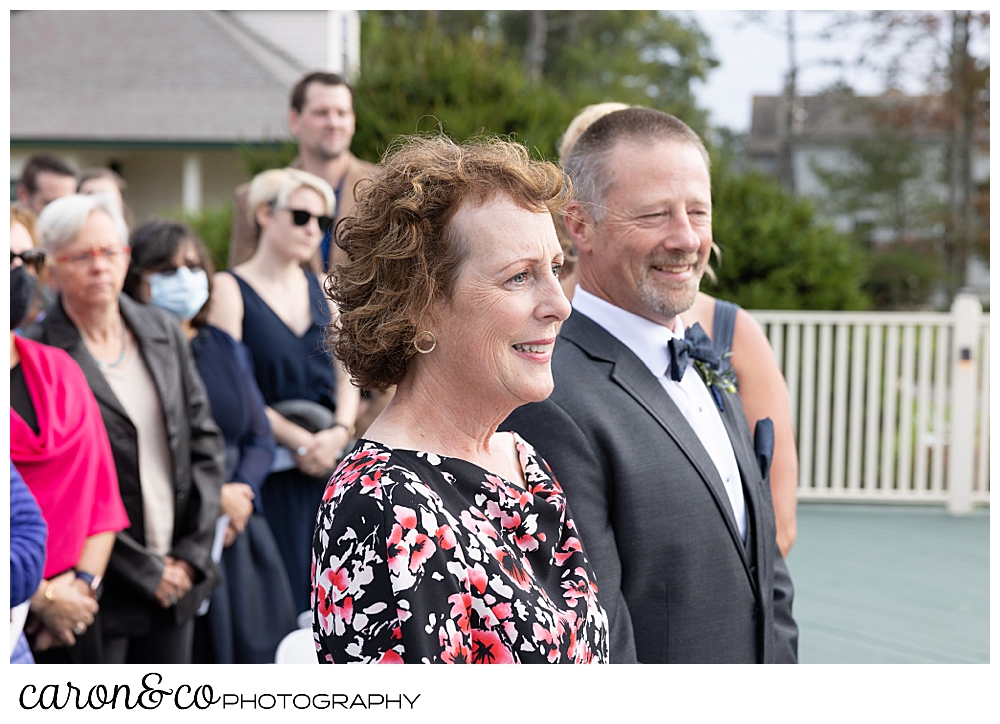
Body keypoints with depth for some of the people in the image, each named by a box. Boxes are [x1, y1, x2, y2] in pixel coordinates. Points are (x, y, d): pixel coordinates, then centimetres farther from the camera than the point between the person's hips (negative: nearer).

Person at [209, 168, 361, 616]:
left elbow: (346, 373, 11)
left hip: (329, 462, 5)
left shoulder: (322, 290, 15)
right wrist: (297, 440, -13)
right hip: (270, 472, -5)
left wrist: (339, 432, -7)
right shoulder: (230, 289, -2)